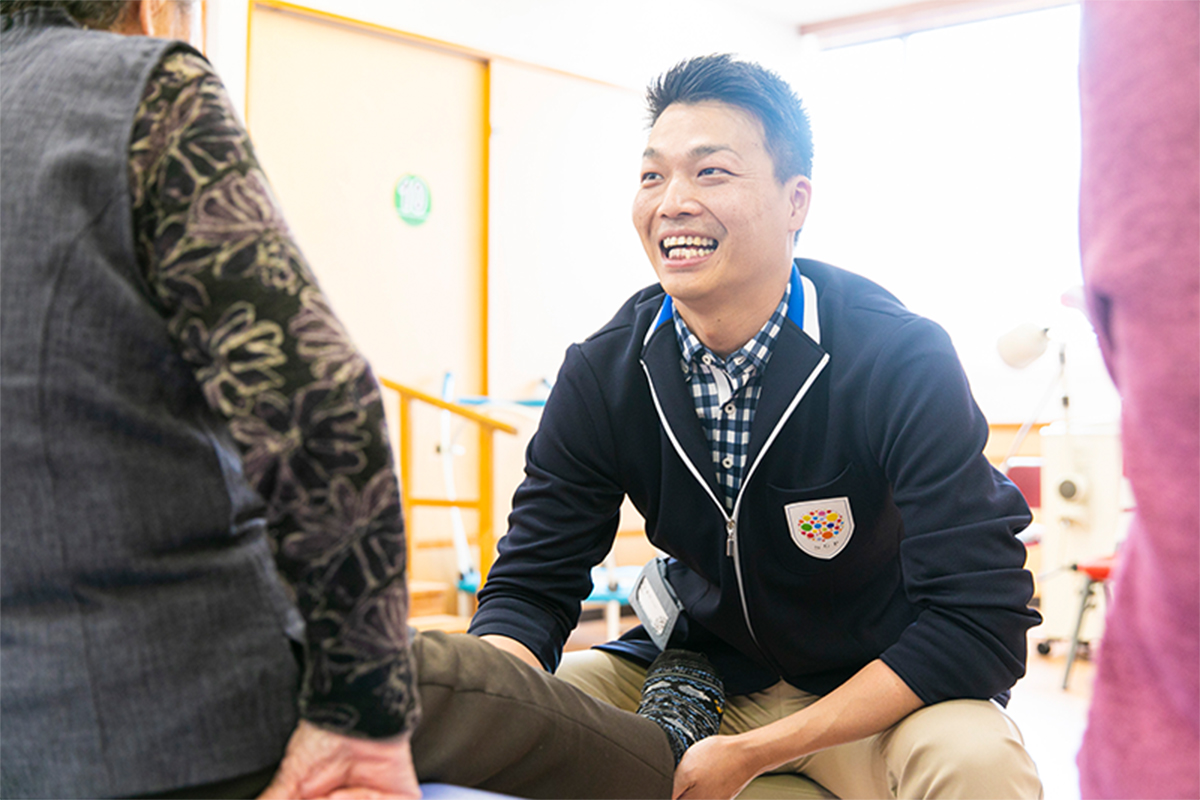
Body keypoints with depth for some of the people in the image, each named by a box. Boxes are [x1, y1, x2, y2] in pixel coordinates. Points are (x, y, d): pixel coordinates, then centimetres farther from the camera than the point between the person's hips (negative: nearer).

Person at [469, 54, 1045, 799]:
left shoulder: (904, 361, -23)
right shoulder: (602, 374, -11)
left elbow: (981, 622, -25)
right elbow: (531, 587, -8)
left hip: (879, 692, -3)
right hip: (703, 672, 3)